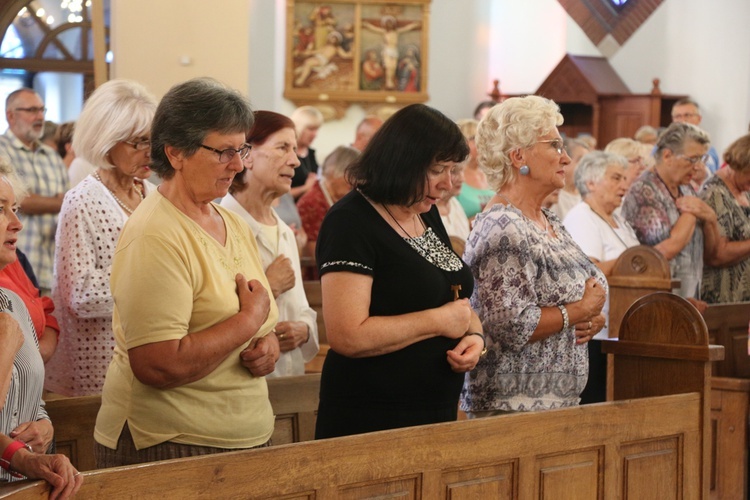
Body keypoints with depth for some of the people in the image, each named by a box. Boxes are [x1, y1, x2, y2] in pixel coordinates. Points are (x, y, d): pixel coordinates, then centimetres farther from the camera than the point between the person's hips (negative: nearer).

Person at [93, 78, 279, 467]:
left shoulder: (234, 225, 8)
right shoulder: (155, 237, -18)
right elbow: (158, 366, -27)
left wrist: (267, 347, -3)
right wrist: (251, 318, -18)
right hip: (169, 450, -8)